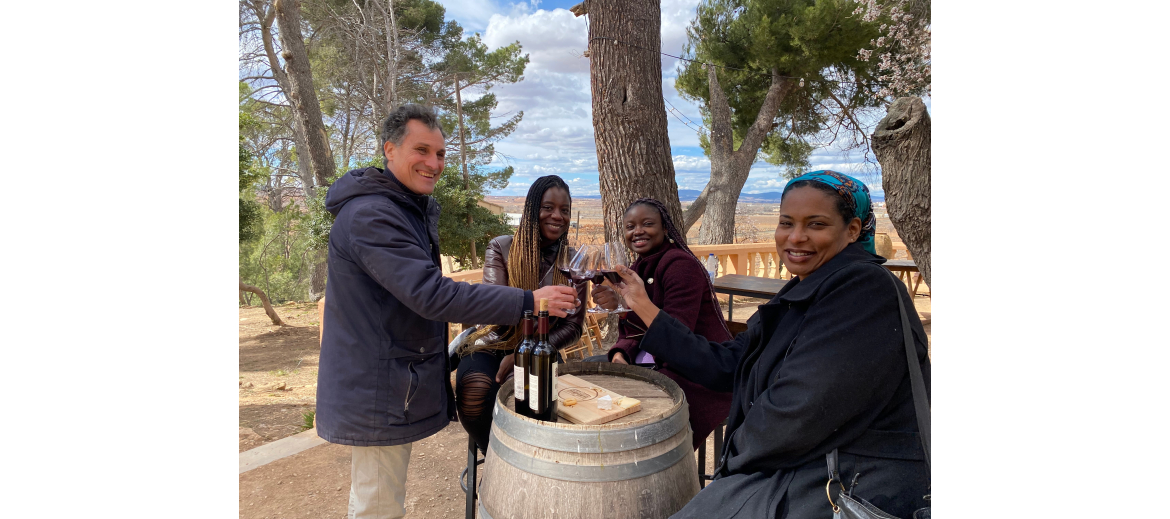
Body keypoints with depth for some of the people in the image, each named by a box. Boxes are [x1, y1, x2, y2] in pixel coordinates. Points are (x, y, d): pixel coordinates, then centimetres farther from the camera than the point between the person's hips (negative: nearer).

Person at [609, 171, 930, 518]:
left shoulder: (863, 288, -20)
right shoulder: (802, 295, 10)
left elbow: (798, 413, -25)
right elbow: (724, 365, 5)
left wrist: (735, 453, -6)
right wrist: (644, 307, 7)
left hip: (856, 489, -8)